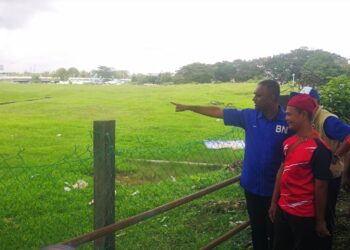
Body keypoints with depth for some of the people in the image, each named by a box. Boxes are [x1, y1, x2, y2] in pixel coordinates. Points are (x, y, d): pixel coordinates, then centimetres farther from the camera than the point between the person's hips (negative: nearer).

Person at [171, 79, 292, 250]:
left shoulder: (288, 122, -16)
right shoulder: (249, 116, -4)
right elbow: (217, 112, 2)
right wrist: (188, 107, 3)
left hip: (274, 189, -3)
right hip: (251, 186, 4)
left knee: (274, 231, 13)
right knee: (256, 228, 19)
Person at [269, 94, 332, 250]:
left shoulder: (319, 148, -20)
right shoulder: (288, 142, 2)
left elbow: (321, 187, -16)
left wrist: (320, 221, -10)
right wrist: (274, 202, 11)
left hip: (305, 215, -7)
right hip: (283, 210, 7)